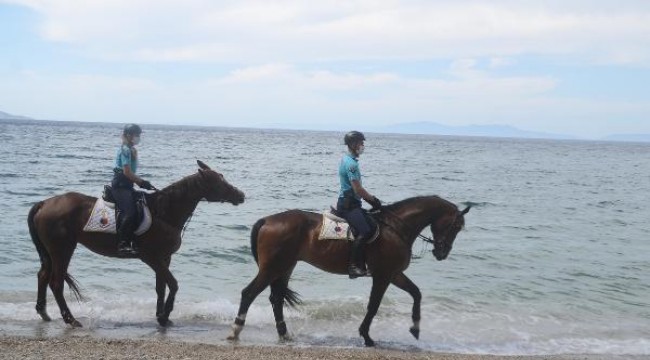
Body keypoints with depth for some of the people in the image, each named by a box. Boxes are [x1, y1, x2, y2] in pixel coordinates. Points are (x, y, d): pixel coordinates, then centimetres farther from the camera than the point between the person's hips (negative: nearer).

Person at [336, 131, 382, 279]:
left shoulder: (348, 160, 16)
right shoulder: (351, 163, -16)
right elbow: (358, 189, -19)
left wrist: (372, 200, 15)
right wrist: (373, 200, -6)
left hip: (350, 203, 11)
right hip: (348, 204, -11)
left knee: (372, 221, 13)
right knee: (365, 231, -25)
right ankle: (354, 266, -25)